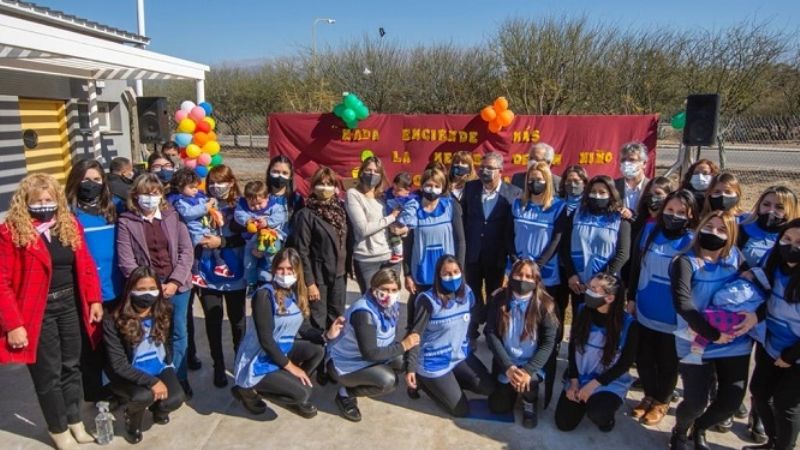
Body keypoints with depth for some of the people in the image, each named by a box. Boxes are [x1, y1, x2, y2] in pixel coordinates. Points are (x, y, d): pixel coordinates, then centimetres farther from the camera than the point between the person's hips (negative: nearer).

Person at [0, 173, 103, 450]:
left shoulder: (71, 225, 3)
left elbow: (86, 266, 6)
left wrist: (94, 300, 0)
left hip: (70, 304, 4)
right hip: (38, 311, -4)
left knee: (71, 366, 17)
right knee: (48, 373, 9)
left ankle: (75, 421, 35)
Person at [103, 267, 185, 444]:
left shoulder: (164, 313, -8)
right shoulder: (114, 322, -20)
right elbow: (118, 365, -20)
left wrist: (168, 365, 4)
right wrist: (151, 381, -28)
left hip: (159, 369, 3)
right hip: (128, 375, -3)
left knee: (175, 399, -23)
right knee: (144, 395, -33)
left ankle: (158, 409, 17)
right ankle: (132, 420, 5)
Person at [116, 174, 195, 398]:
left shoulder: (173, 217, 6)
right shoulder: (126, 222, 0)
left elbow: (187, 251, 0)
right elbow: (126, 261, -7)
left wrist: (175, 282, -10)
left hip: (178, 286, 2)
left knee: (179, 333, 10)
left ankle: (180, 379, 26)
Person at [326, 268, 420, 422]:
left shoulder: (391, 306, -5)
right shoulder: (363, 313, -31)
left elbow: (390, 340, 2)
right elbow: (370, 353, -33)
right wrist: (403, 346, -28)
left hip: (368, 359, 8)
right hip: (344, 364, -8)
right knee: (387, 381, -27)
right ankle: (346, 393, -4)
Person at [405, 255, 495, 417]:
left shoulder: (467, 293, -5)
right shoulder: (428, 300, -22)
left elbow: (473, 321, 11)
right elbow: (415, 334, -18)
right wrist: (410, 368, -18)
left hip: (461, 355, 6)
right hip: (434, 363, -6)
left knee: (489, 388, 6)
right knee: (461, 410, -2)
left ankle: (449, 381, 21)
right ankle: (423, 381, 16)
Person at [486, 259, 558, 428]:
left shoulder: (545, 304, -15)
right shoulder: (499, 300, -10)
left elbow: (548, 343, -16)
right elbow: (491, 333, -11)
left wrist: (528, 370, -27)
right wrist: (508, 367, -20)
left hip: (532, 363, -2)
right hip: (505, 363, 2)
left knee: (529, 379, -33)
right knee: (499, 407, 2)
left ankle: (529, 404, 3)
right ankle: (511, 388, 35)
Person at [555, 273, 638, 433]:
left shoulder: (628, 324, -18)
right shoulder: (582, 312, -8)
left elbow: (625, 364, -11)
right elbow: (572, 348, 1)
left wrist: (592, 385, -14)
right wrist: (574, 382, -5)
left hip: (610, 382, -3)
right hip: (578, 378, 4)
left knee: (597, 413, -31)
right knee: (564, 423, -5)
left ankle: (606, 416, 6)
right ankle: (585, 401, 25)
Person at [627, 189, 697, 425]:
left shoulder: (693, 241, -13)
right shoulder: (649, 230, -2)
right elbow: (635, 266, 6)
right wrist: (631, 297, 7)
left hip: (674, 316, -3)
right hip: (646, 310, 3)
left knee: (668, 362, 14)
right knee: (644, 358, 17)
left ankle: (662, 401, 36)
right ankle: (649, 395, 39)